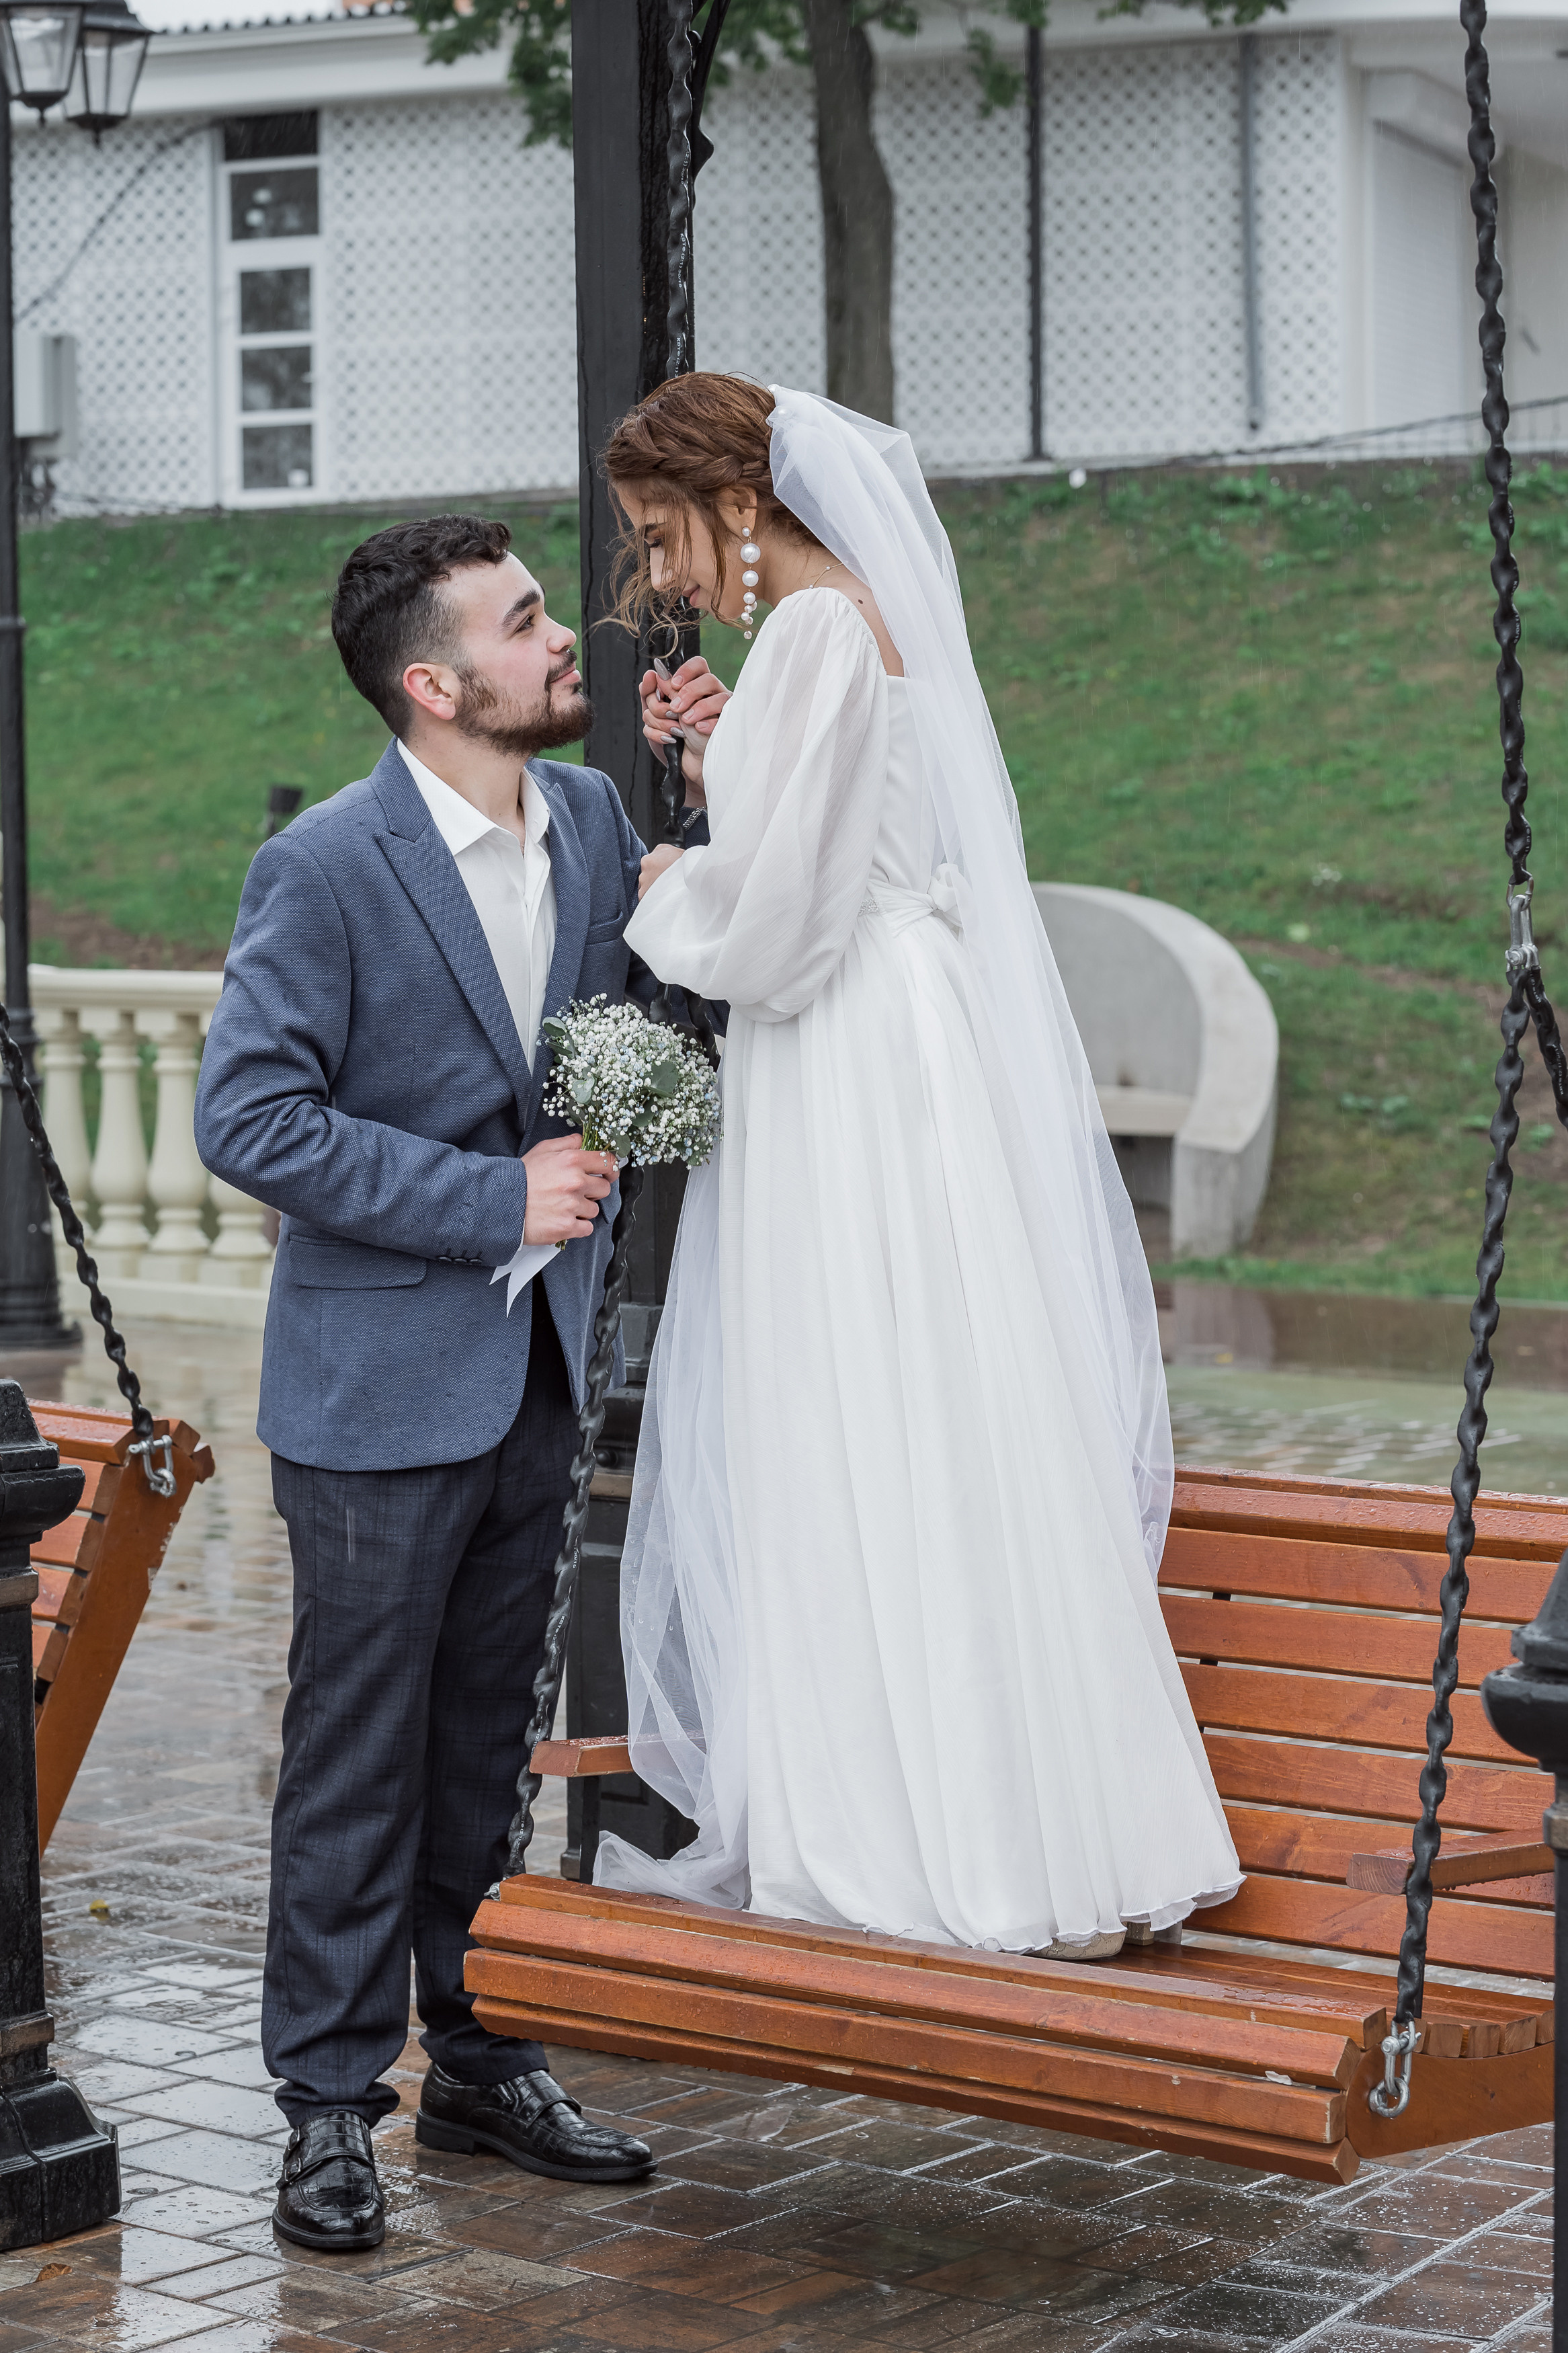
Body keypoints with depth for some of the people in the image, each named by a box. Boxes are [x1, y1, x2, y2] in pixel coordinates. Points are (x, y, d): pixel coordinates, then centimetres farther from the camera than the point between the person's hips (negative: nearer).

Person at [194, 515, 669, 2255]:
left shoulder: (591, 818, 3)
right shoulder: (326, 870, -16)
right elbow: (250, 1119, -19)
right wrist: (493, 1199, -20)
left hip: (537, 1367, 6)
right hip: (383, 1380, -6)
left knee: (490, 1734, 16)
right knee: (360, 1750, 3)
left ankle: (483, 2060, 28)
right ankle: (332, 2104, 14)